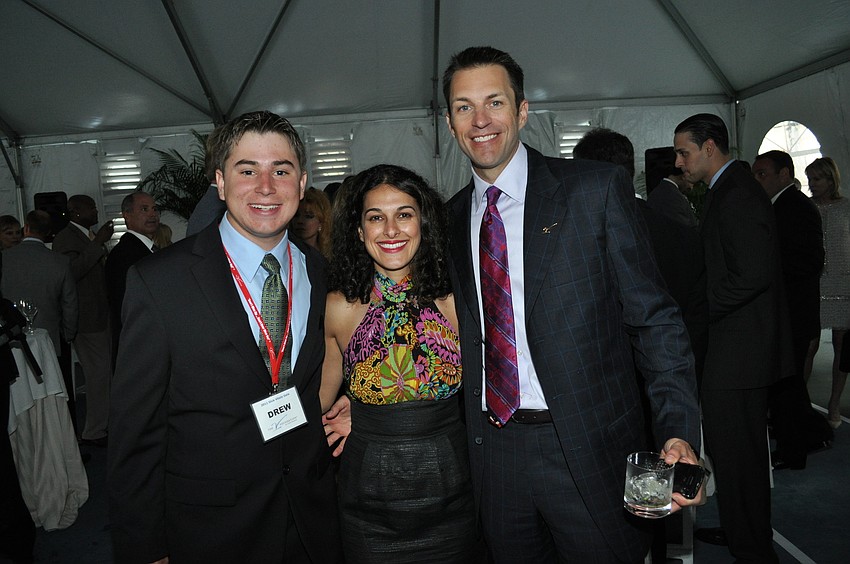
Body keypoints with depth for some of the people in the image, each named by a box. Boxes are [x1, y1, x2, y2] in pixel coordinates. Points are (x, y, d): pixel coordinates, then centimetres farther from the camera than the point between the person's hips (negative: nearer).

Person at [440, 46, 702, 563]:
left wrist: (679, 432, -17)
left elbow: (654, 317, -6)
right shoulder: (452, 218, 6)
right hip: (492, 452, 4)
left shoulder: (597, 189, -7)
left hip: (589, 449, -3)